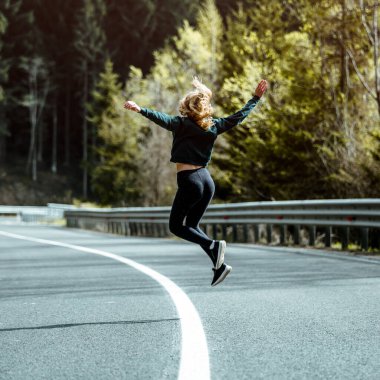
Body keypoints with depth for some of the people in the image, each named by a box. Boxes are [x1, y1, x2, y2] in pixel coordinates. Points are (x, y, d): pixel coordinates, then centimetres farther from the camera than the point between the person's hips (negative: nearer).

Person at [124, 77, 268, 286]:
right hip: (206, 179, 6)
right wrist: (256, 97, 26)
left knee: (176, 226, 7)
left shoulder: (182, 123, -8)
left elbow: (163, 119, -27)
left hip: (189, 181, -6)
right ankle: (219, 265, 8)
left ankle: (213, 245, -12)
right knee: (192, 225, 19)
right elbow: (239, 116, 14)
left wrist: (141, 110, -40)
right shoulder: (213, 126, 6)